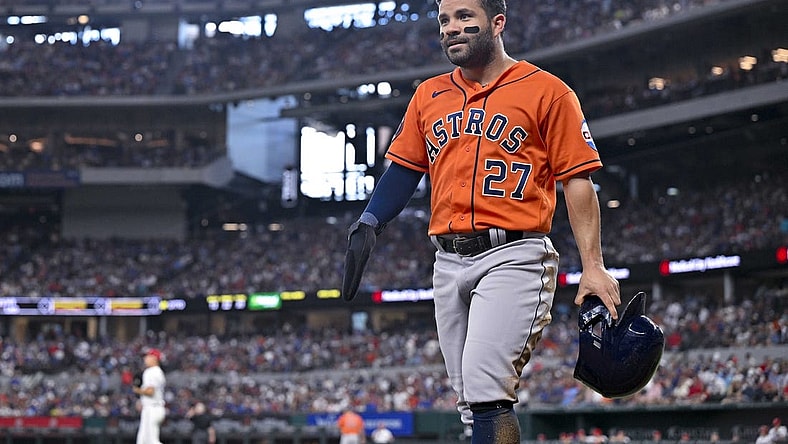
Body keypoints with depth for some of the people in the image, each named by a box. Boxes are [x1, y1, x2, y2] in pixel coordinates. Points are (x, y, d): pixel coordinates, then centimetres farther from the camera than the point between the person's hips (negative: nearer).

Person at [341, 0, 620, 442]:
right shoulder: (429, 96, 16)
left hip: (512, 257, -6)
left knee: (486, 388, -20)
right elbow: (404, 169, 19)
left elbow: (578, 181, -2)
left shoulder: (546, 91, 1)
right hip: (450, 261, 6)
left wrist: (593, 267, -11)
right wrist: (368, 224, 1)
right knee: (472, 403, 7)